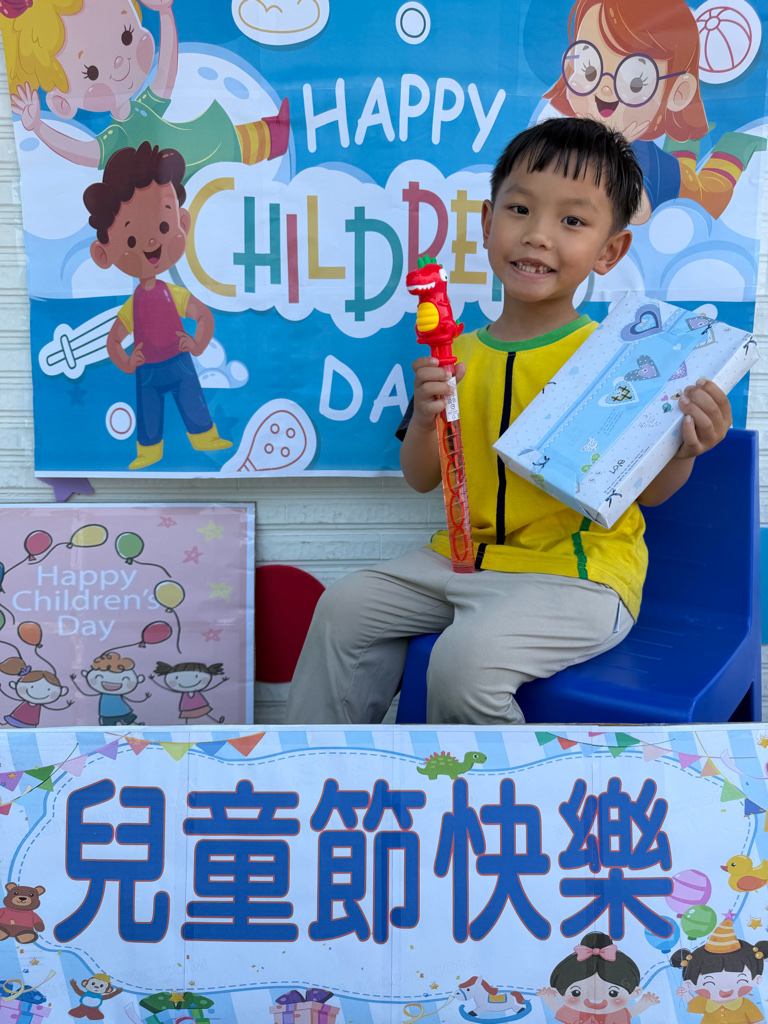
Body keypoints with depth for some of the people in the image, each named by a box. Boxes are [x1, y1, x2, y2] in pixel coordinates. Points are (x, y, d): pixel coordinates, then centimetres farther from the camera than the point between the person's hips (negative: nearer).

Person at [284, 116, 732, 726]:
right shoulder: (461, 354, 7)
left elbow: (647, 489, -6)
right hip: (470, 555, 7)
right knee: (347, 607, 4)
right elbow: (422, 479, 11)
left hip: (578, 570, -6)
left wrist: (684, 449, -28)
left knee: (469, 658, -28)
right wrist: (426, 419, -10)